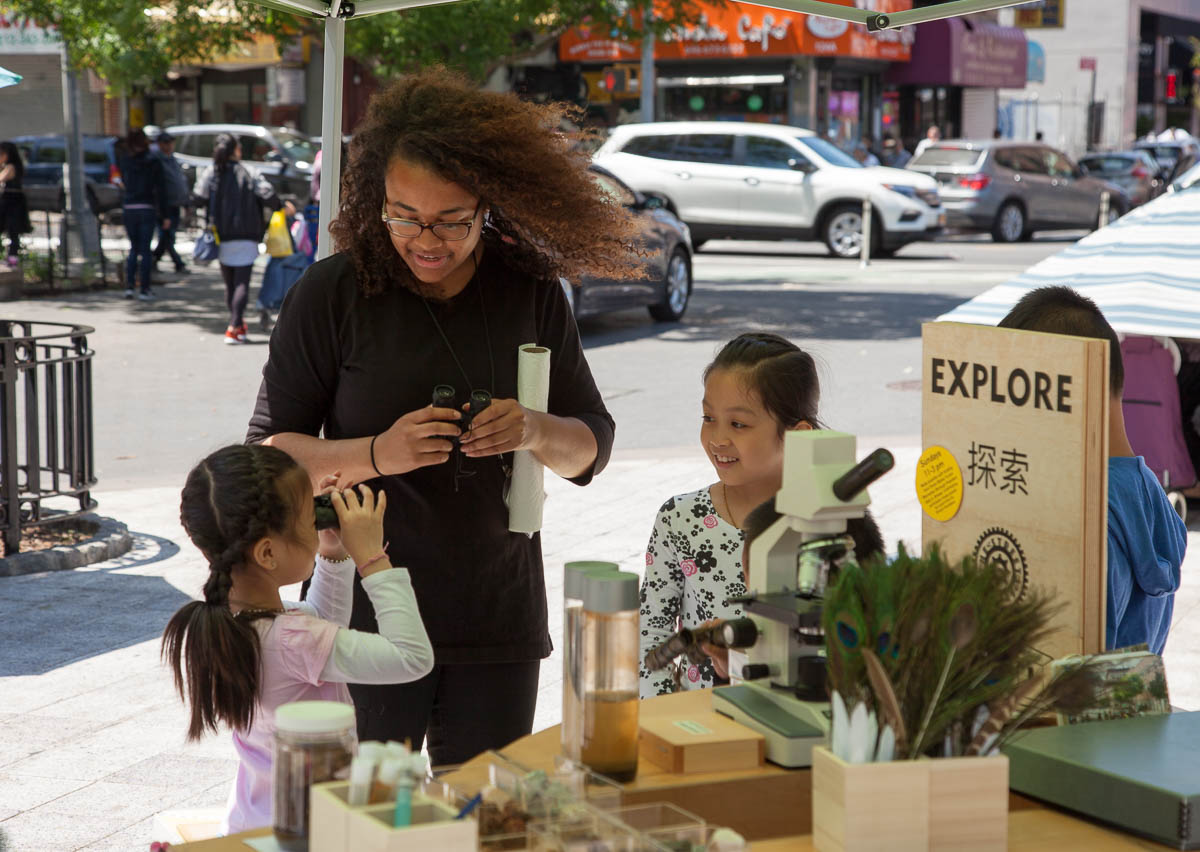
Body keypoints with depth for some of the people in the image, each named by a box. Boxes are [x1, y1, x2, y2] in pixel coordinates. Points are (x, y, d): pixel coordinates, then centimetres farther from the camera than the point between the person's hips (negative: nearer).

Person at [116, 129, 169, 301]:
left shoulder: (124, 160, 2)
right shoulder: (153, 162, -6)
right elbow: (160, 190, -7)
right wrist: (164, 216, -4)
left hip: (129, 210, 3)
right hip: (147, 209, -3)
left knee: (134, 248, 16)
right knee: (145, 249, 3)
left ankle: (129, 286, 5)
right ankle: (144, 290, 2)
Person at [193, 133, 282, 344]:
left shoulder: (210, 174, -1)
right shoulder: (249, 174, -3)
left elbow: (198, 198, -12)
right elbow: (267, 195, -13)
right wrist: (280, 207, 5)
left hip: (221, 237, 2)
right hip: (246, 239, -2)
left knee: (230, 284, 15)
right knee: (242, 283, -4)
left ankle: (238, 323, 23)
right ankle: (234, 327, -17)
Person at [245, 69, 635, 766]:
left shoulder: (533, 295, 3)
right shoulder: (332, 294, -5)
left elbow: (594, 446, 11)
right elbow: (268, 452, -3)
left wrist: (535, 433, -11)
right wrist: (377, 454, -20)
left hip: (500, 627, 2)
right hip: (365, 619, -2)